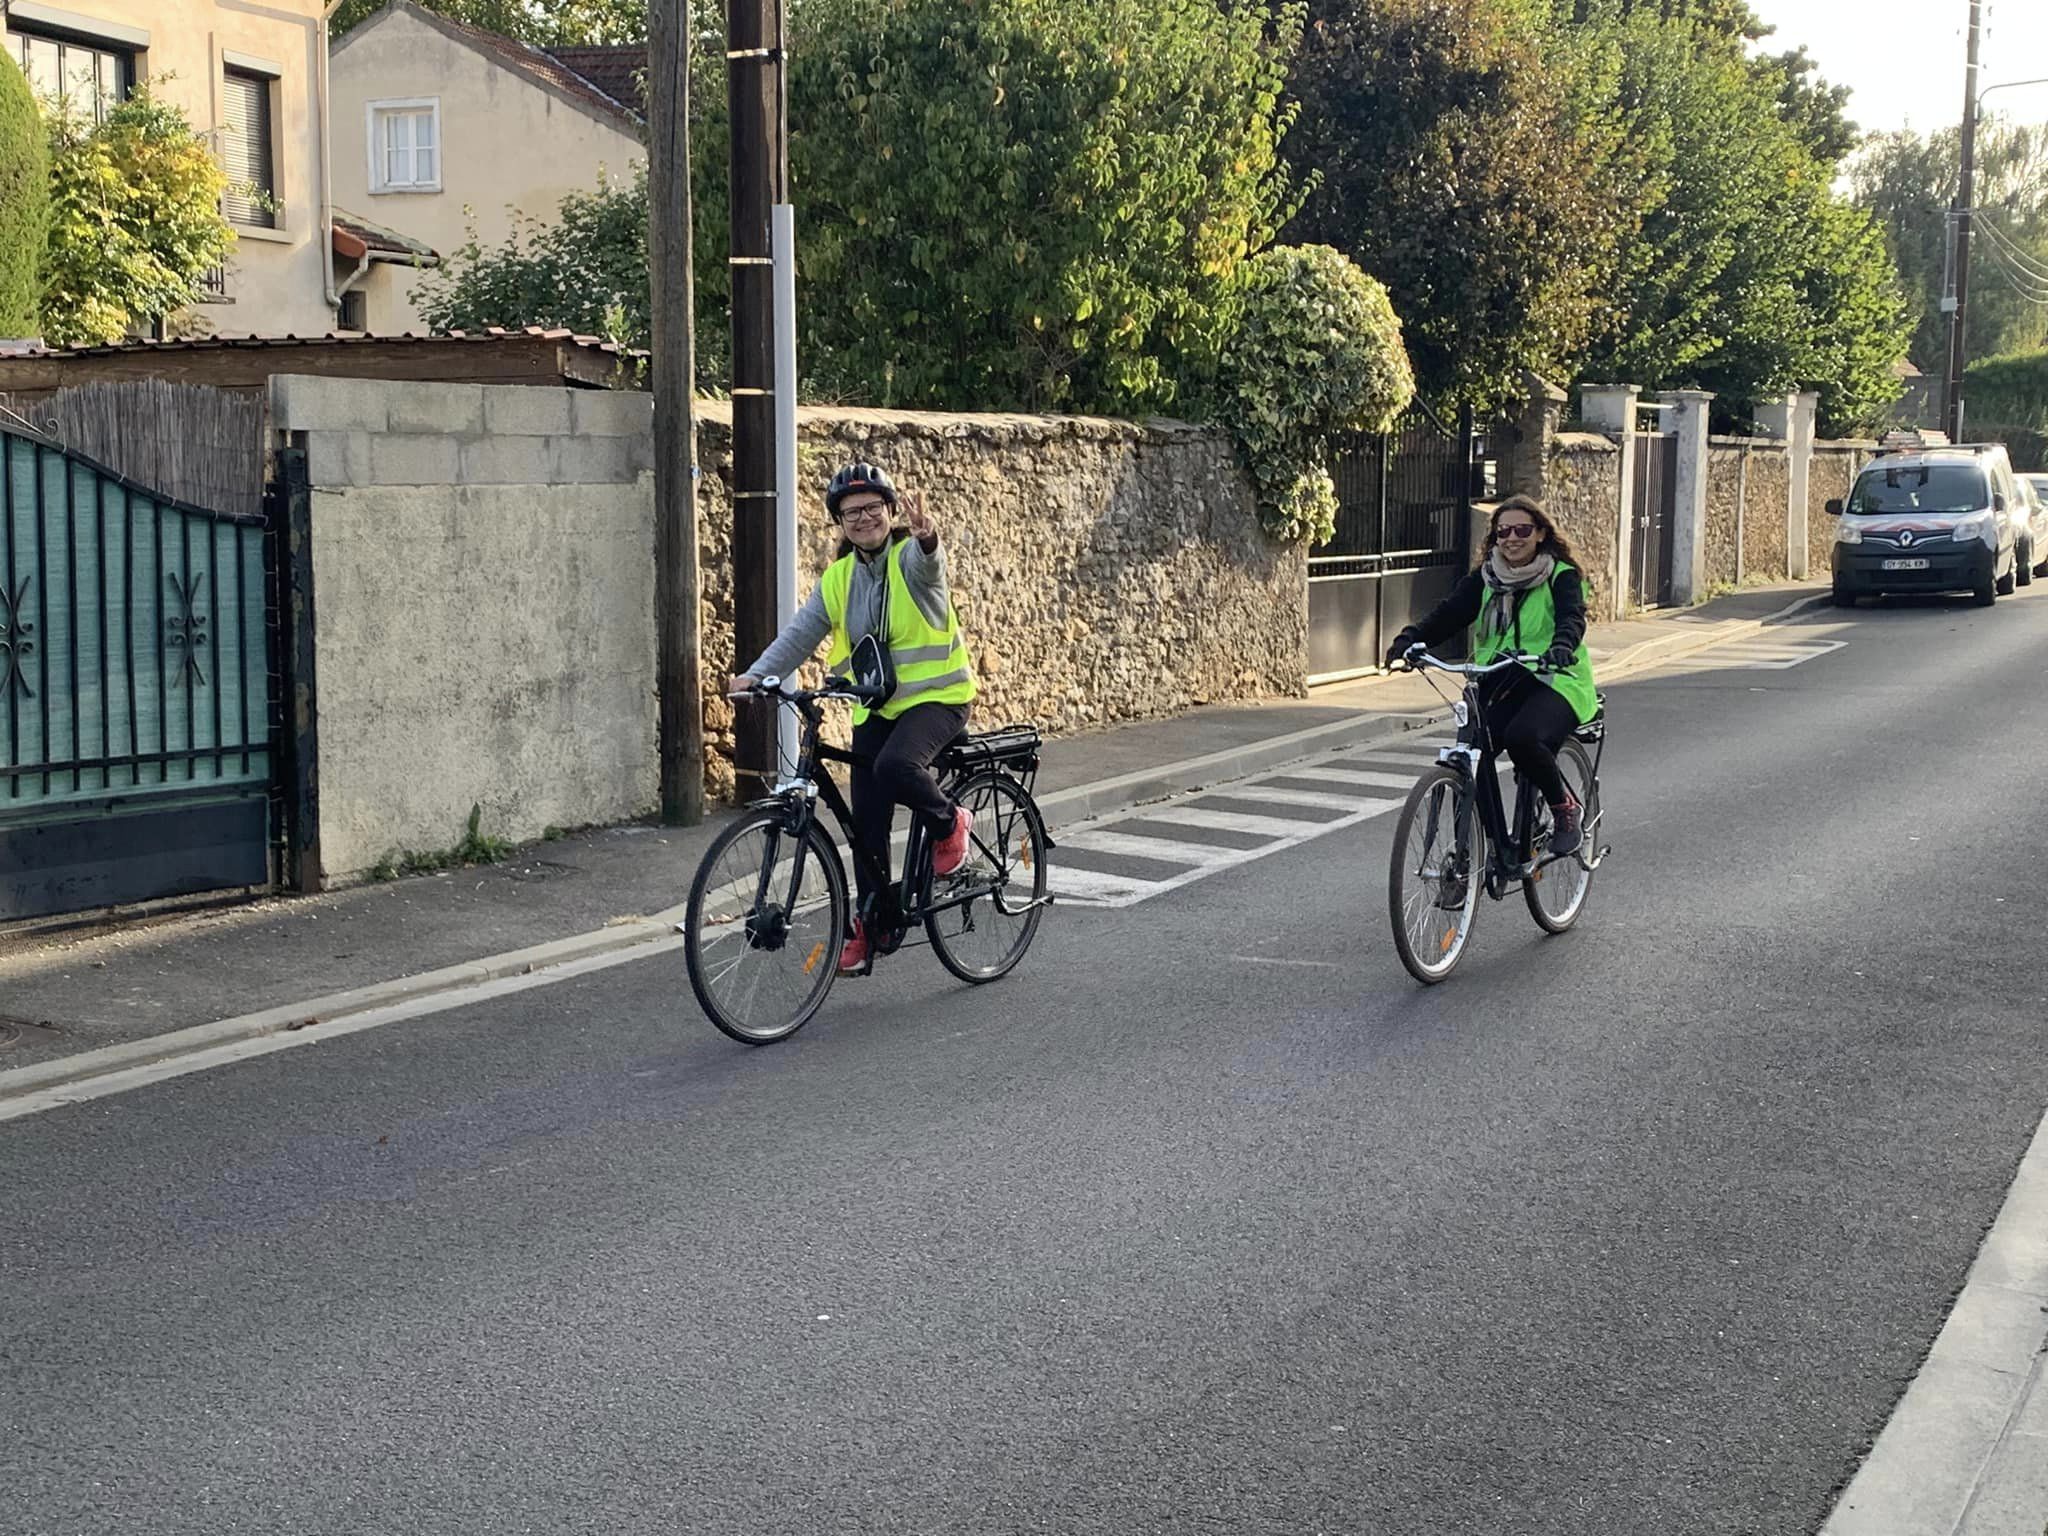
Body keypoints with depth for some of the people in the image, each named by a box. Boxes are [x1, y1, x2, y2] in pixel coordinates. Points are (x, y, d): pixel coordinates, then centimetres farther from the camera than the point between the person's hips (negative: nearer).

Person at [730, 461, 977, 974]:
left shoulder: (911, 556, -7)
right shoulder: (837, 578, 7)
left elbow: (927, 563, -32)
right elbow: (801, 632, 0)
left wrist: (926, 536, -56)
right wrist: (756, 674, -17)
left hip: (936, 696, -5)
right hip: (874, 708, 5)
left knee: (895, 765, -34)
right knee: (867, 822, 5)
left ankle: (950, 823, -5)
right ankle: (869, 925, 19)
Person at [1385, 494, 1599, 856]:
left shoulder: (1562, 576, 0)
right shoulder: (1485, 579, 11)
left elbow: (1572, 616, -19)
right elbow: (1449, 613, -2)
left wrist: (1562, 647, -43)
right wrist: (1408, 640, -21)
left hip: (1553, 681, -4)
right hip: (1499, 684, 5)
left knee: (1522, 737, -34)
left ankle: (1565, 807, -7)